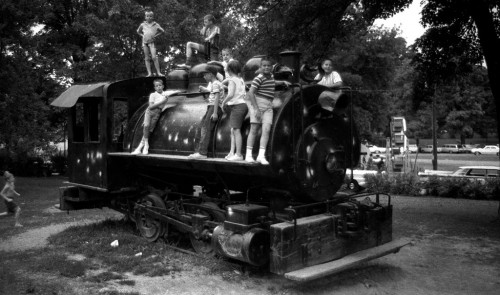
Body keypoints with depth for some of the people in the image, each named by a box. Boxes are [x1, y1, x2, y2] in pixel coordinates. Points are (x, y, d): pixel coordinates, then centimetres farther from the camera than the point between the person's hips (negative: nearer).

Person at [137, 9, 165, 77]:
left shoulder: (155, 25, 3)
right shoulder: (143, 25, 8)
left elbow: (162, 31, 13)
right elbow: (138, 31, 24)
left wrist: (155, 35, 2)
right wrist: (143, 35, 6)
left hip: (152, 42, -3)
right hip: (145, 42, 3)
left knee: (154, 57, -14)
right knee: (147, 58, 1)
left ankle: (158, 72, -11)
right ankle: (149, 73, 2)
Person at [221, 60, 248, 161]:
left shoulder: (232, 80, -9)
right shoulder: (241, 80, 16)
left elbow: (231, 94, -21)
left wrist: (224, 102, -7)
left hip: (237, 106, -9)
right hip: (242, 104, 9)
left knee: (236, 130, -8)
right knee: (233, 130, 10)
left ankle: (238, 154, -8)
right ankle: (232, 152, 10)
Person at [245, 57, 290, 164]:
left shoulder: (271, 76, 15)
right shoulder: (259, 78, -10)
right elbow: (250, 93, -17)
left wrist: (283, 82, 35)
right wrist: (256, 109, -21)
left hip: (268, 106, 6)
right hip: (257, 103, -6)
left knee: (266, 130, -7)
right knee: (254, 130, -3)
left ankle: (261, 155, -8)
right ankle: (248, 155, 4)